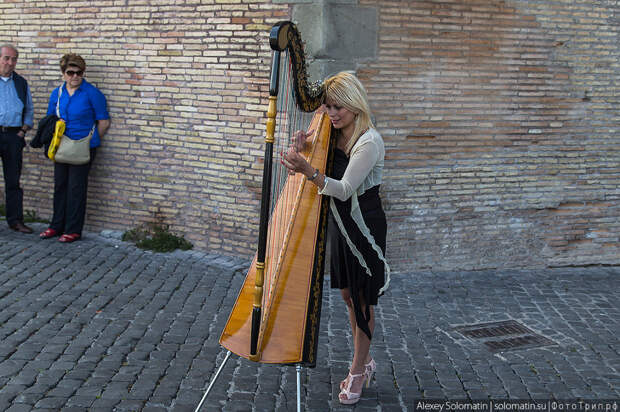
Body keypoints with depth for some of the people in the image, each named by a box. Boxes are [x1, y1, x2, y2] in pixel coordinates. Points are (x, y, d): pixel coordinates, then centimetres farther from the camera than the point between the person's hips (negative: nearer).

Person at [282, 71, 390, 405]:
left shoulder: (369, 142, -20)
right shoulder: (332, 135, 3)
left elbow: (344, 189, -27)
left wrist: (309, 172, -43)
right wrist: (299, 151, -15)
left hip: (364, 226, -8)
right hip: (339, 221, 8)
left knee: (361, 298, 3)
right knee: (347, 294, 16)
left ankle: (357, 371, 16)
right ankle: (365, 361, 32)